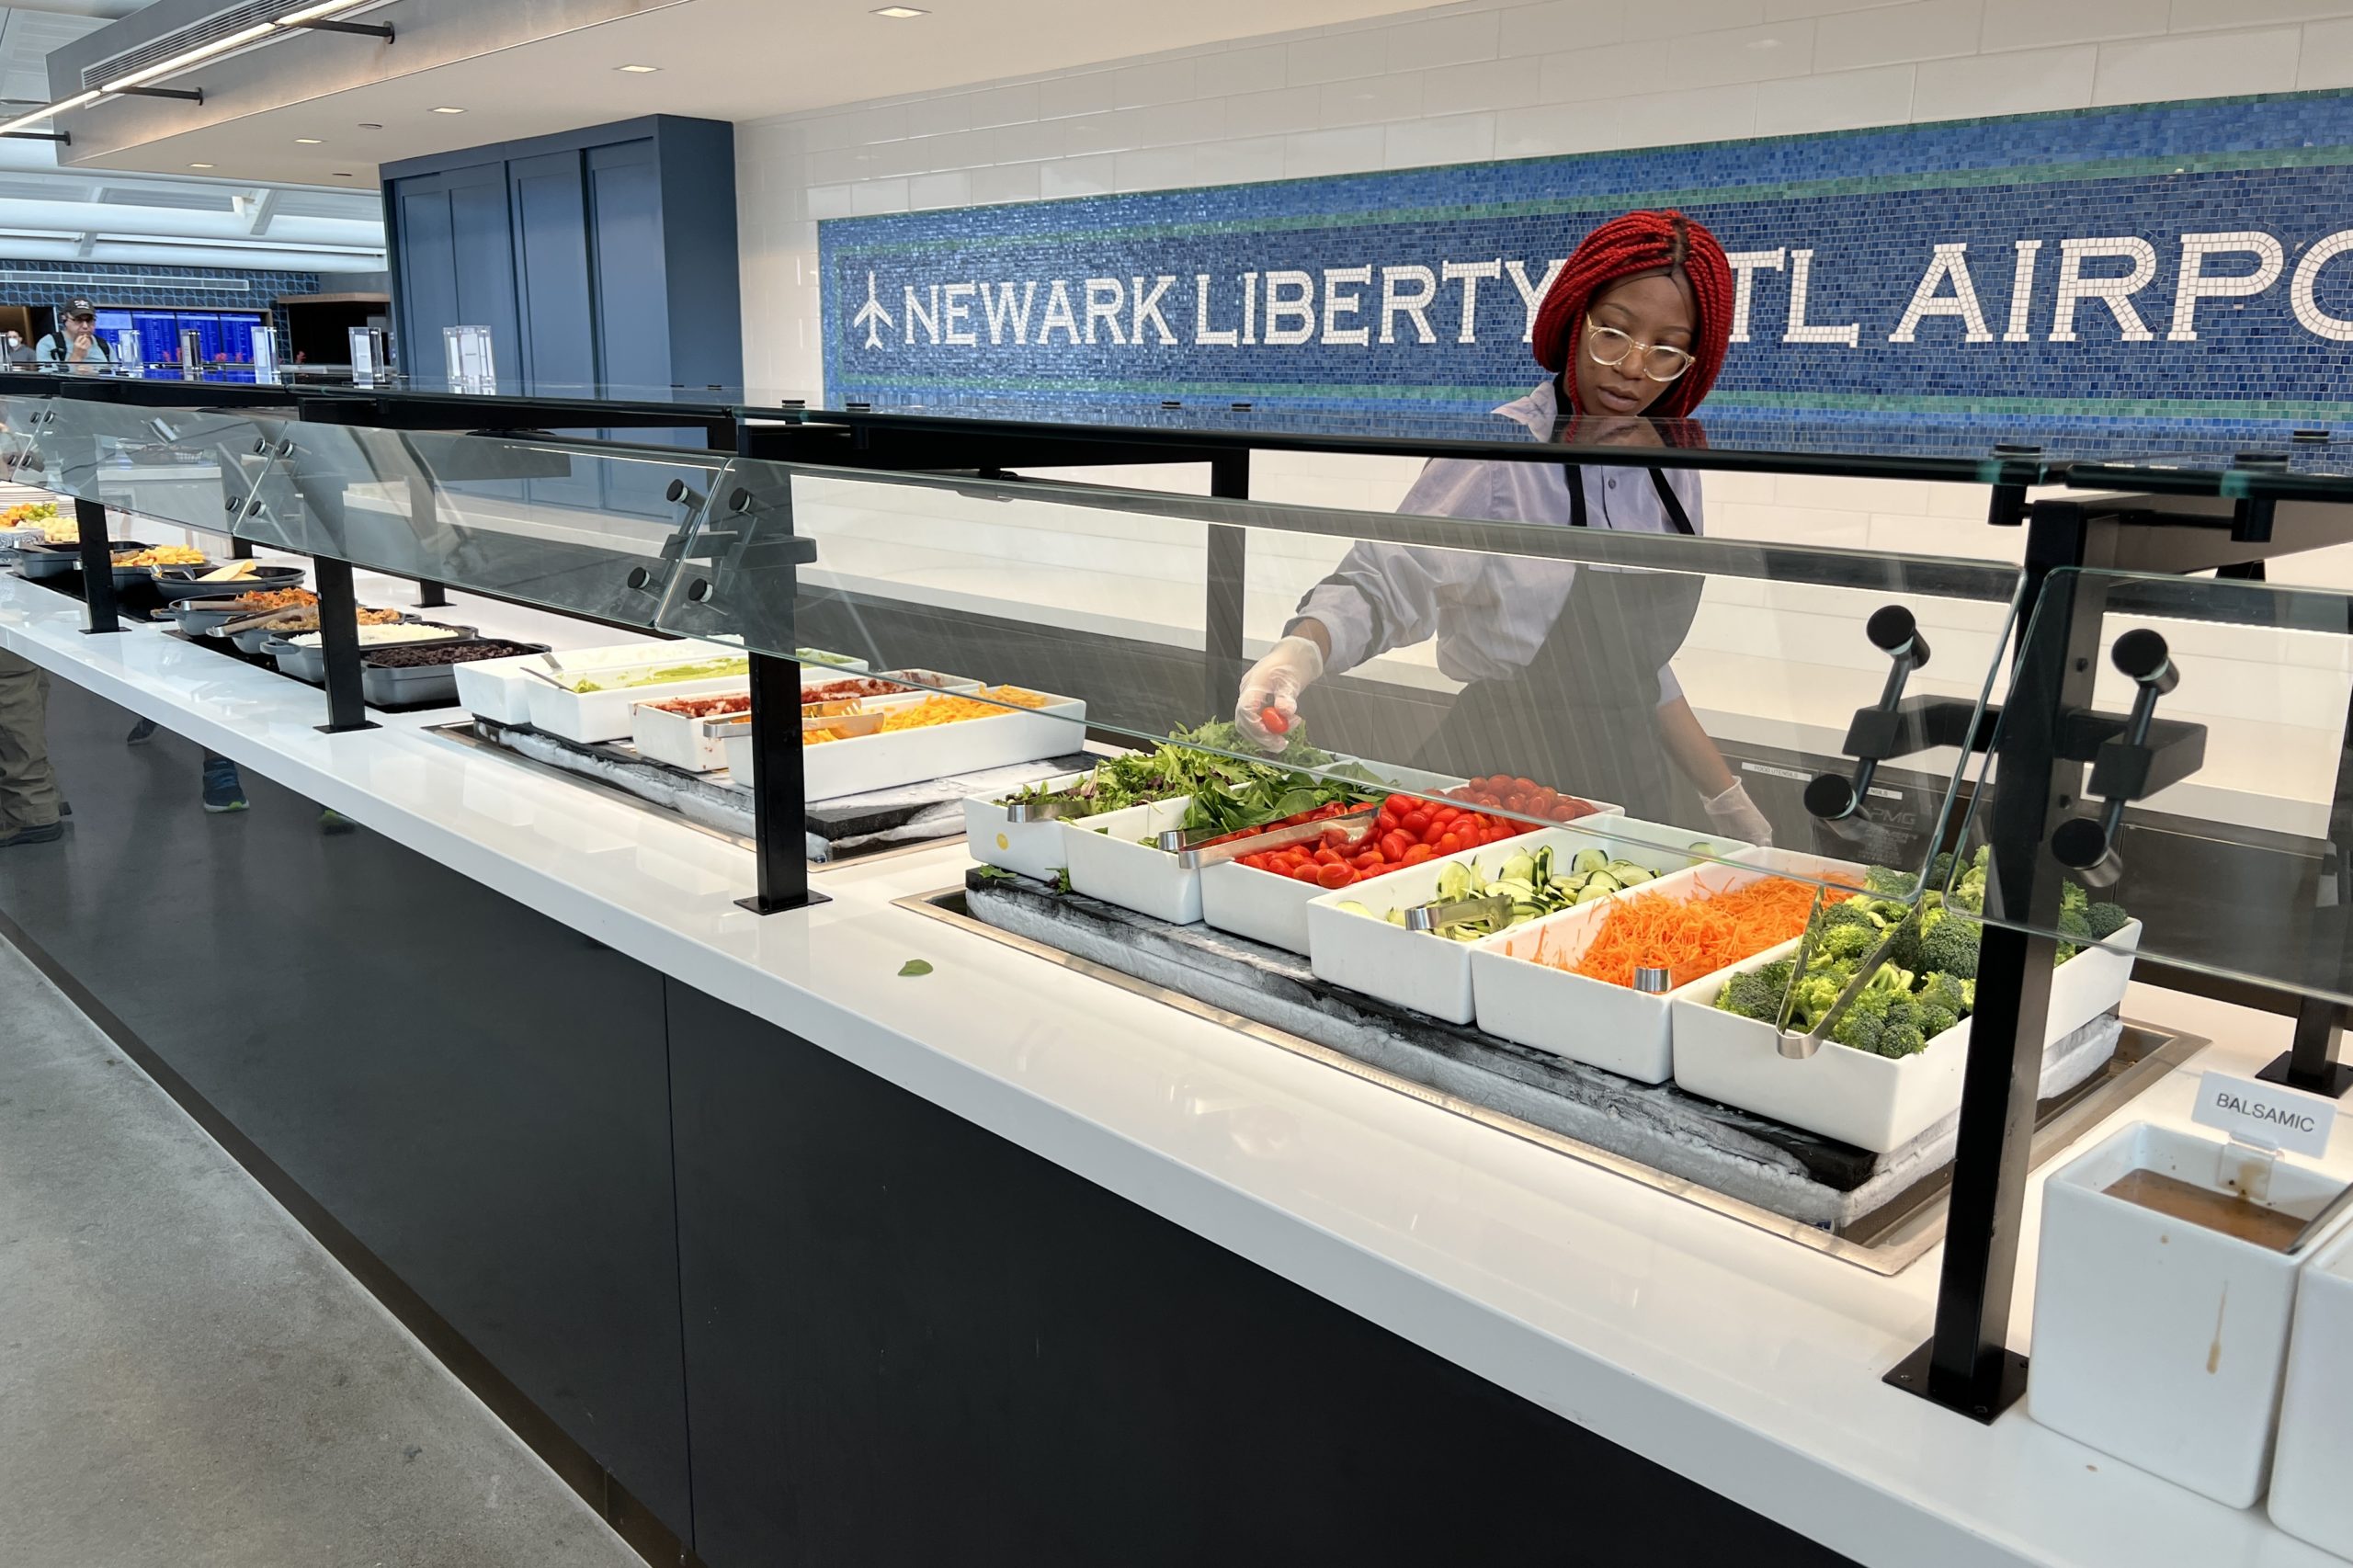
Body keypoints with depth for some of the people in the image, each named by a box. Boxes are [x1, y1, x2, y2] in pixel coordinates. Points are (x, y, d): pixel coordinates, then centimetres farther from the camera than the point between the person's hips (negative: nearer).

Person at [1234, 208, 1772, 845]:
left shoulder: (1670, 467, 4)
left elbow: (1639, 663, 13)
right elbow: (1385, 583, -26)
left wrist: (1728, 800, 15)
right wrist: (1299, 655, -46)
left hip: (1628, 778, 7)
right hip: (1505, 774, -7)